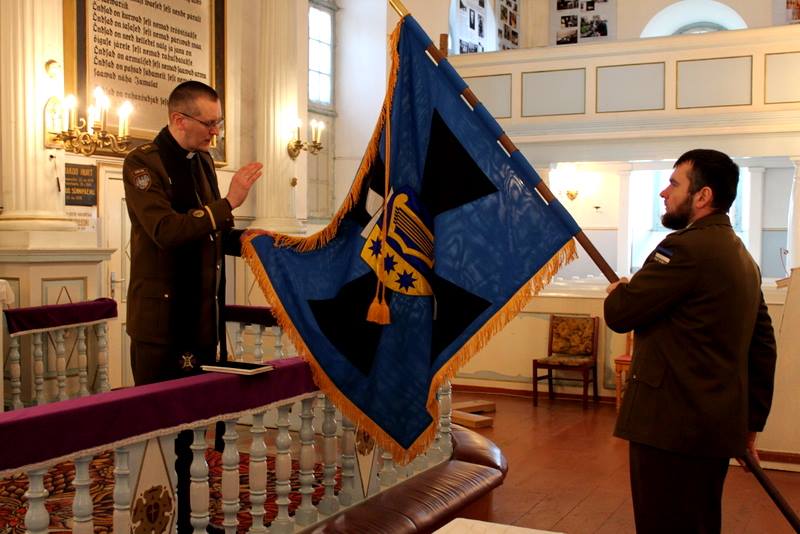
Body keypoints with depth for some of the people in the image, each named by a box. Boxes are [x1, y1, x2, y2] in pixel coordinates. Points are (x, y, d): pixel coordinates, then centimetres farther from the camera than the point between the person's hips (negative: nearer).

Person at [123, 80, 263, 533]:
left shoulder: (203, 160, 14)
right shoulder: (144, 163, -10)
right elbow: (166, 230, -25)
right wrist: (229, 202, -25)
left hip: (204, 316, 8)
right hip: (163, 321, -8)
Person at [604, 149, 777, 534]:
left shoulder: (687, 247, -16)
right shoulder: (743, 258, 14)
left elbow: (619, 315, -17)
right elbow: (763, 347, 17)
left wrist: (619, 291, 7)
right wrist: (751, 422, 22)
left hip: (673, 426, -10)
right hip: (719, 427, 10)